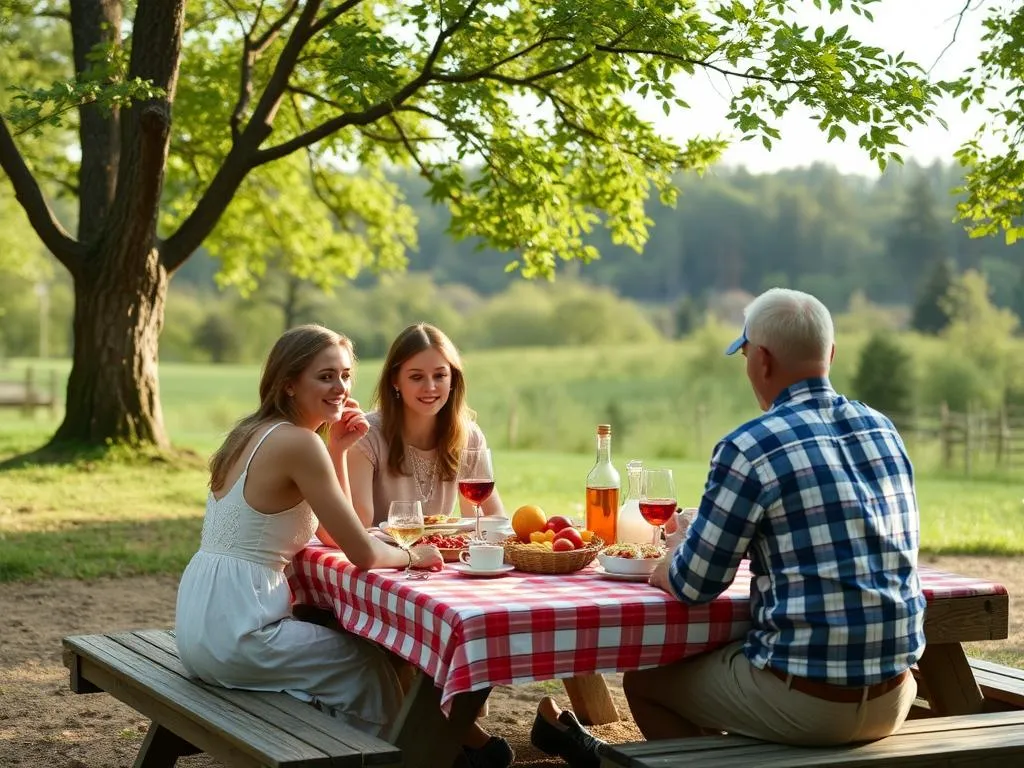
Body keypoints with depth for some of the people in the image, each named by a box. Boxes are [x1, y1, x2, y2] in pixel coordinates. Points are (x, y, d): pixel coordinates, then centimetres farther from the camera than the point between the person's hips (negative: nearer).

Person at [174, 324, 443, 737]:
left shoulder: (255, 434, 12)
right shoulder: (298, 442, -16)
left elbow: (333, 534, 16)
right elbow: (362, 554, -16)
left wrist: (338, 450, 6)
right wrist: (412, 555, 4)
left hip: (201, 623, 9)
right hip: (234, 636, -9)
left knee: (347, 636, 25)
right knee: (370, 665, 11)